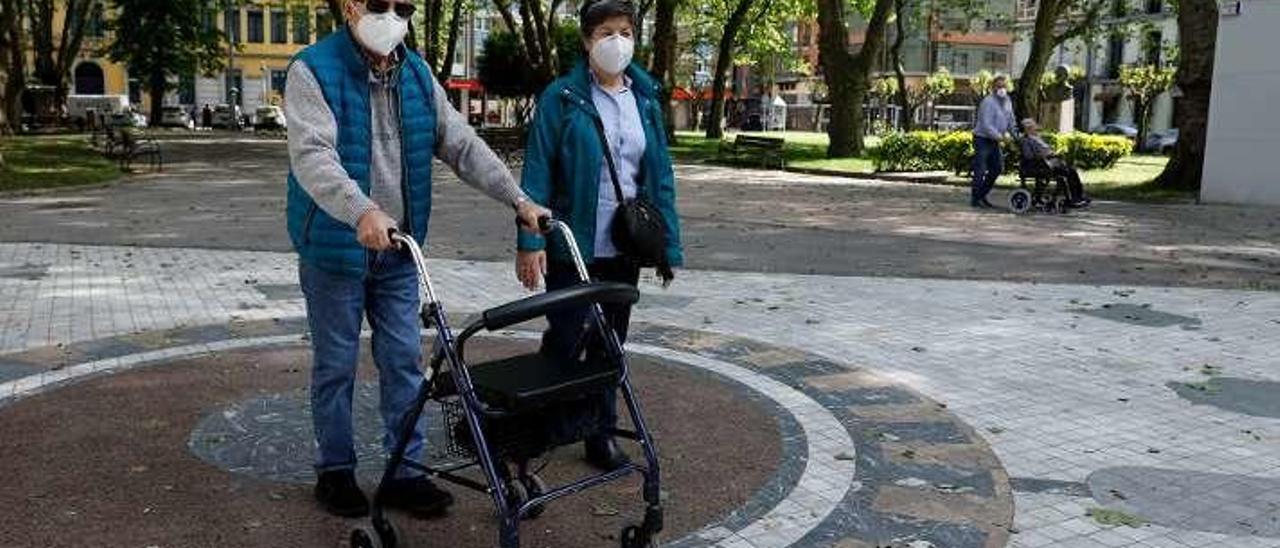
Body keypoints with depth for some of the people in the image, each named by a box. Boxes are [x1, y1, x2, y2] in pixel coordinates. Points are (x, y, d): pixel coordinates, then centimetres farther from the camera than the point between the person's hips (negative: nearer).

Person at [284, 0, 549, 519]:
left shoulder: (417, 73, 7)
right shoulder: (313, 70, -12)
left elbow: (462, 144, 5)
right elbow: (312, 155, -26)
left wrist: (518, 199, -5)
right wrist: (362, 211, -43)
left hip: (398, 252, 5)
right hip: (336, 249, -5)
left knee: (404, 361, 8)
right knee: (336, 366, 8)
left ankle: (405, 471, 19)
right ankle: (335, 470, 25)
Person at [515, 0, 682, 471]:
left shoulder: (646, 98, 7)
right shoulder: (561, 97, -7)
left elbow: (660, 176, 7)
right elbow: (538, 172, -10)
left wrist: (669, 245, 4)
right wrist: (530, 241, -17)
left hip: (624, 248, 4)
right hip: (573, 246, -4)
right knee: (563, 342, 4)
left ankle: (601, 434, 26)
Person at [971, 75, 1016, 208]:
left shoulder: (1007, 101, 10)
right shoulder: (988, 102, -18)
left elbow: (1010, 121, 20)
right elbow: (986, 125, -25)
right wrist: (999, 136, -28)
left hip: (994, 141, 9)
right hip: (982, 140, -9)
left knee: (997, 168, 13)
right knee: (980, 171, -8)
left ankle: (982, 195, 24)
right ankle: (975, 199, -1)